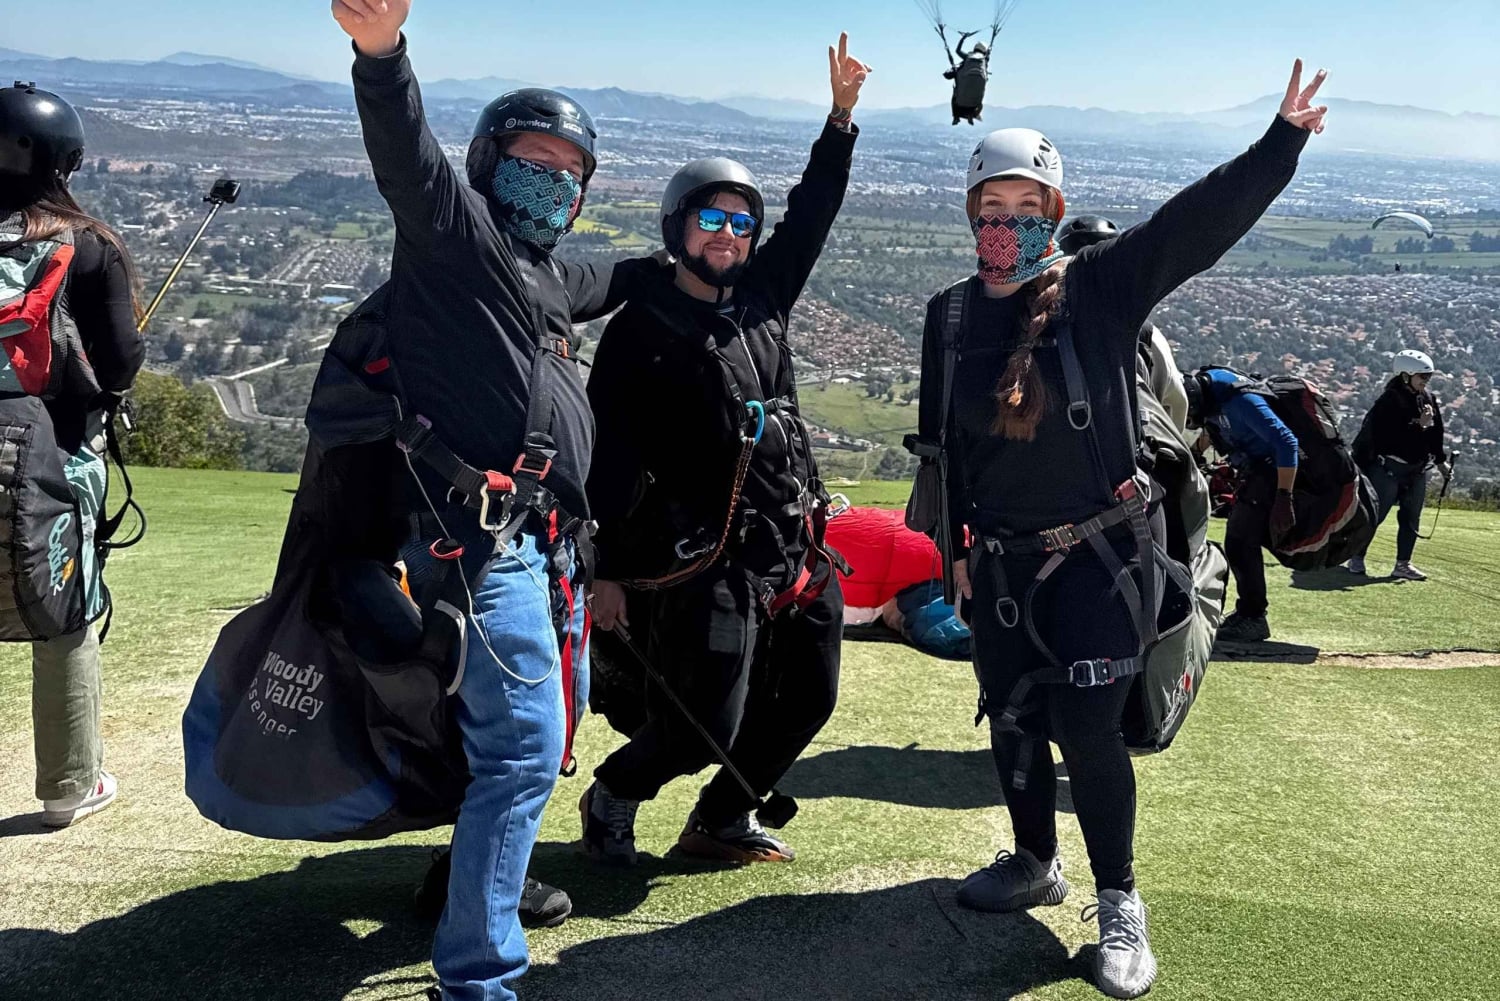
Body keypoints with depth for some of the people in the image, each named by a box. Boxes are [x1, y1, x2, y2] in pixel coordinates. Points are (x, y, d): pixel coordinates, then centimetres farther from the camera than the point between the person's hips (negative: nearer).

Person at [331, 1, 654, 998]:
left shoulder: (551, 275, 22)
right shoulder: (455, 228, -3)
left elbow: (623, 278, 45)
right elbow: (410, 159, -26)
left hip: (549, 543, 10)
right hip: (487, 538, -10)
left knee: (552, 721, 21)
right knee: (526, 748, -11)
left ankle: (491, 878, 40)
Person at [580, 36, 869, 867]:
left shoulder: (760, 297, 12)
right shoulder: (641, 329, -6)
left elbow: (812, 212, 19)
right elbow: (613, 457, -9)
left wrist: (842, 114, 10)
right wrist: (608, 572, -13)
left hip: (797, 547, 7)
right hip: (708, 557, -7)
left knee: (806, 700, 13)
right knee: (703, 727, -6)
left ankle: (721, 821, 32)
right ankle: (612, 796, 24)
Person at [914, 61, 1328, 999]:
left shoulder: (1100, 288, -6)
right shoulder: (950, 314, 4)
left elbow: (1202, 221, -16)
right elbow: (940, 439, 10)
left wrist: (1285, 138, -26)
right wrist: (956, 543, 11)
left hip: (1097, 553, -4)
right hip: (997, 561, 4)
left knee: (1088, 726, -8)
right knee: (1011, 718, 14)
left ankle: (1120, 904, 10)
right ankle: (1035, 862, 36)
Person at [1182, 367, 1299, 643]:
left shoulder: (1239, 401, -29)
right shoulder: (1203, 384, -4)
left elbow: (1286, 442, -31)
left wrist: (1284, 497, -31)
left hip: (1272, 472, -9)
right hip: (1253, 471, 9)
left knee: (1240, 543, -10)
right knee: (1240, 542, 13)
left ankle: (1253, 619, -2)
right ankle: (1249, 611, 24)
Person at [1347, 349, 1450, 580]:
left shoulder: (1430, 399, 7)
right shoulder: (1389, 401, -16)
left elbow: (1436, 433, 16)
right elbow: (1394, 437, -23)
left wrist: (1441, 461, 18)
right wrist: (1420, 426, -25)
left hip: (1418, 469, 7)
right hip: (1389, 468, -7)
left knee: (1411, 518, 9)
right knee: (1375, 515, -2)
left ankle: (1403, 564, 16)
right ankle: (1356, 557, 11)